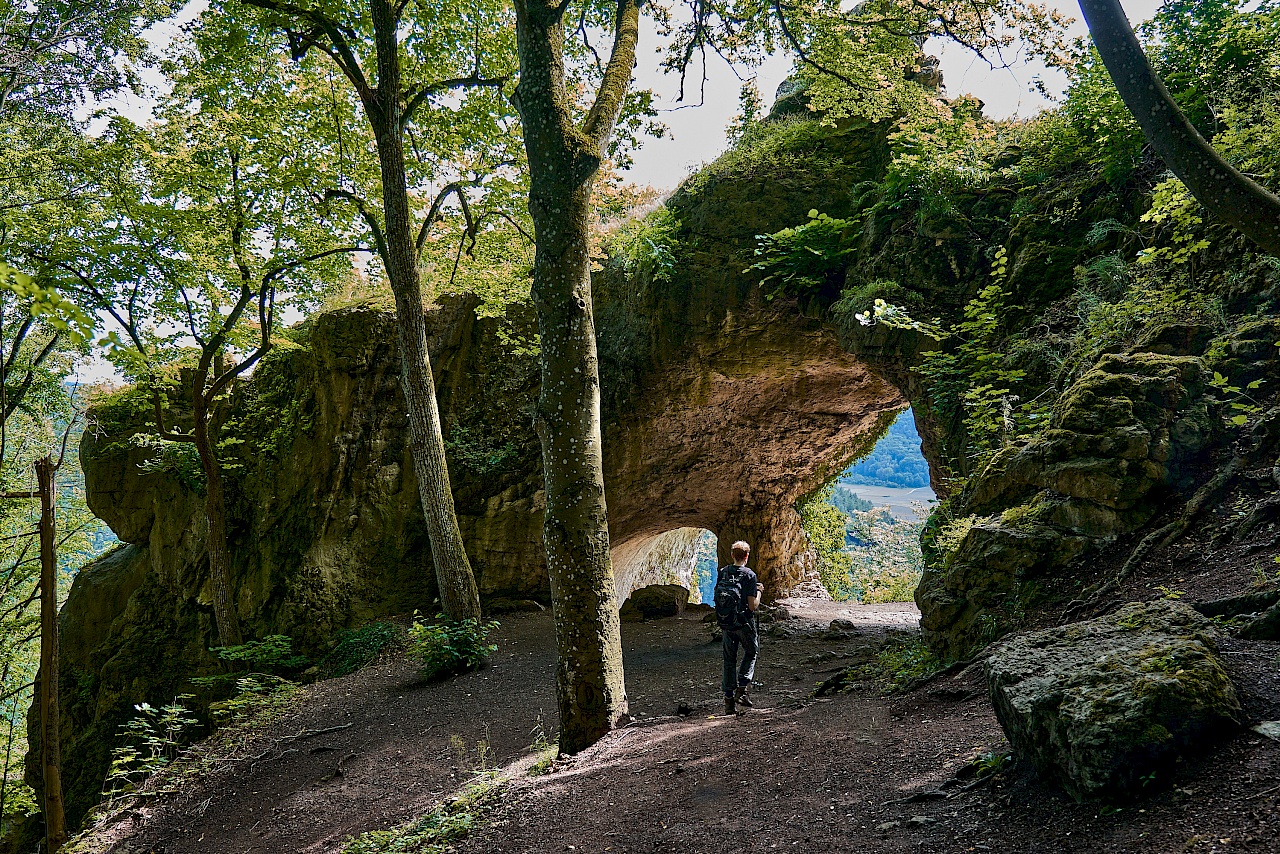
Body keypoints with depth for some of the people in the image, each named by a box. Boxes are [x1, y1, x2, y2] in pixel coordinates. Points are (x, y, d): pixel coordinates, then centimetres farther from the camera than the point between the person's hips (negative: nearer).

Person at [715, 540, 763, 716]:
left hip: (725, 624, 4)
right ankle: (742, 689, 5)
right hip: (744, 623, -3)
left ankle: (729, 698, 9)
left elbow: (718, 598, 5)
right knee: (751, 653, 18)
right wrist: (759, 591, 3)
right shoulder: (749, 575, -13)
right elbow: (753, 606, -14)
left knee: (729, 659, 12)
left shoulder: (722, 573, 0)